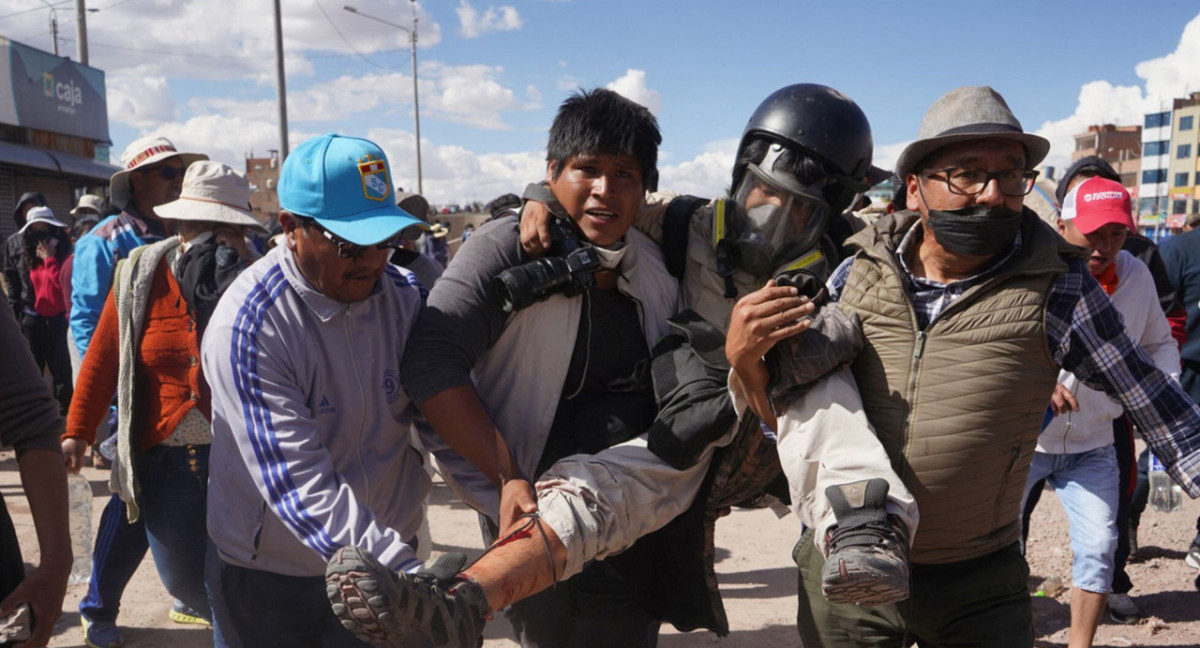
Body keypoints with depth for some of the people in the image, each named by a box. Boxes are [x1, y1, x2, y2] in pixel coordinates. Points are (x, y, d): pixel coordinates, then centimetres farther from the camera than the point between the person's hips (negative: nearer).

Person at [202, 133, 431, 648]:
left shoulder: (405, 293, -7)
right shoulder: (246, 327, -23)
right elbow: (302, 489, -29)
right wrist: (411, 578, -38)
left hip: (388, 555, 4)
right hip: (270, 579, -3)